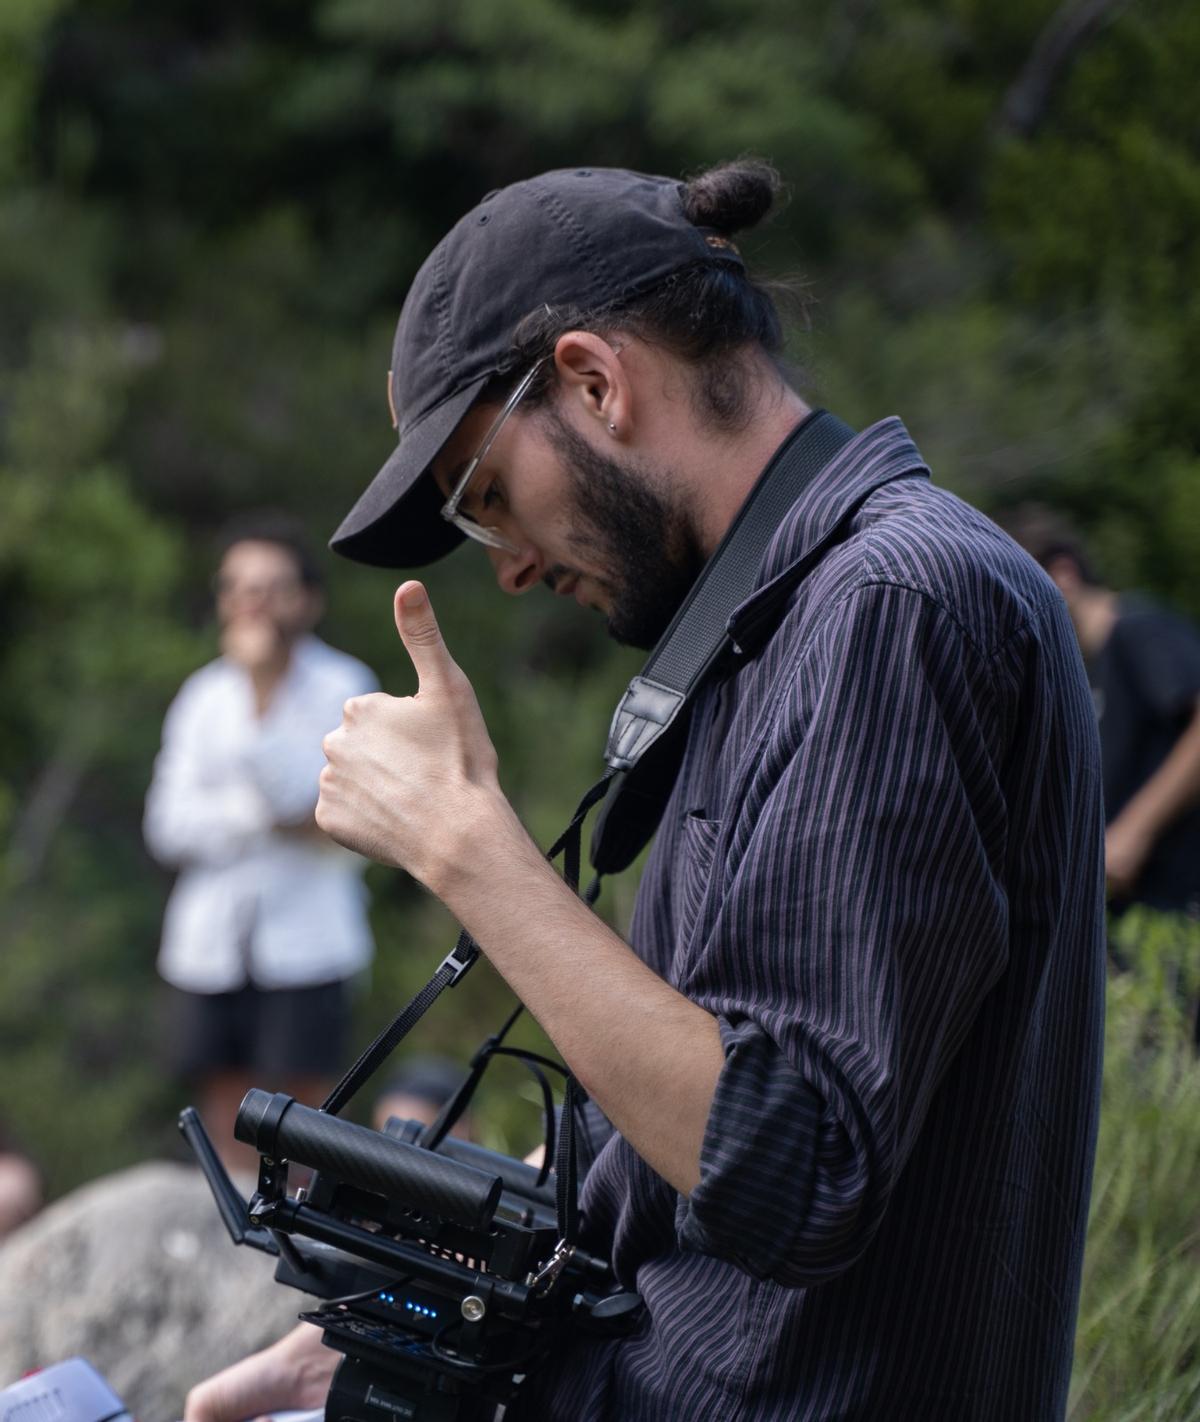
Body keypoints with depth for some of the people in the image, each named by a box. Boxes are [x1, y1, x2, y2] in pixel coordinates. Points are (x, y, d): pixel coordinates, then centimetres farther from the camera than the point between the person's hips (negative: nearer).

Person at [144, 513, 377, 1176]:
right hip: (211, 940, 3)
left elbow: (308, 795, -14)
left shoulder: (342, 686, 0)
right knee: (227, 1116, 5)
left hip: (303, 940, -3)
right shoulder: (203, 694, 9)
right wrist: (267, 821, -11)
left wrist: (265, 689, -16)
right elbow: (169, 827, 1)